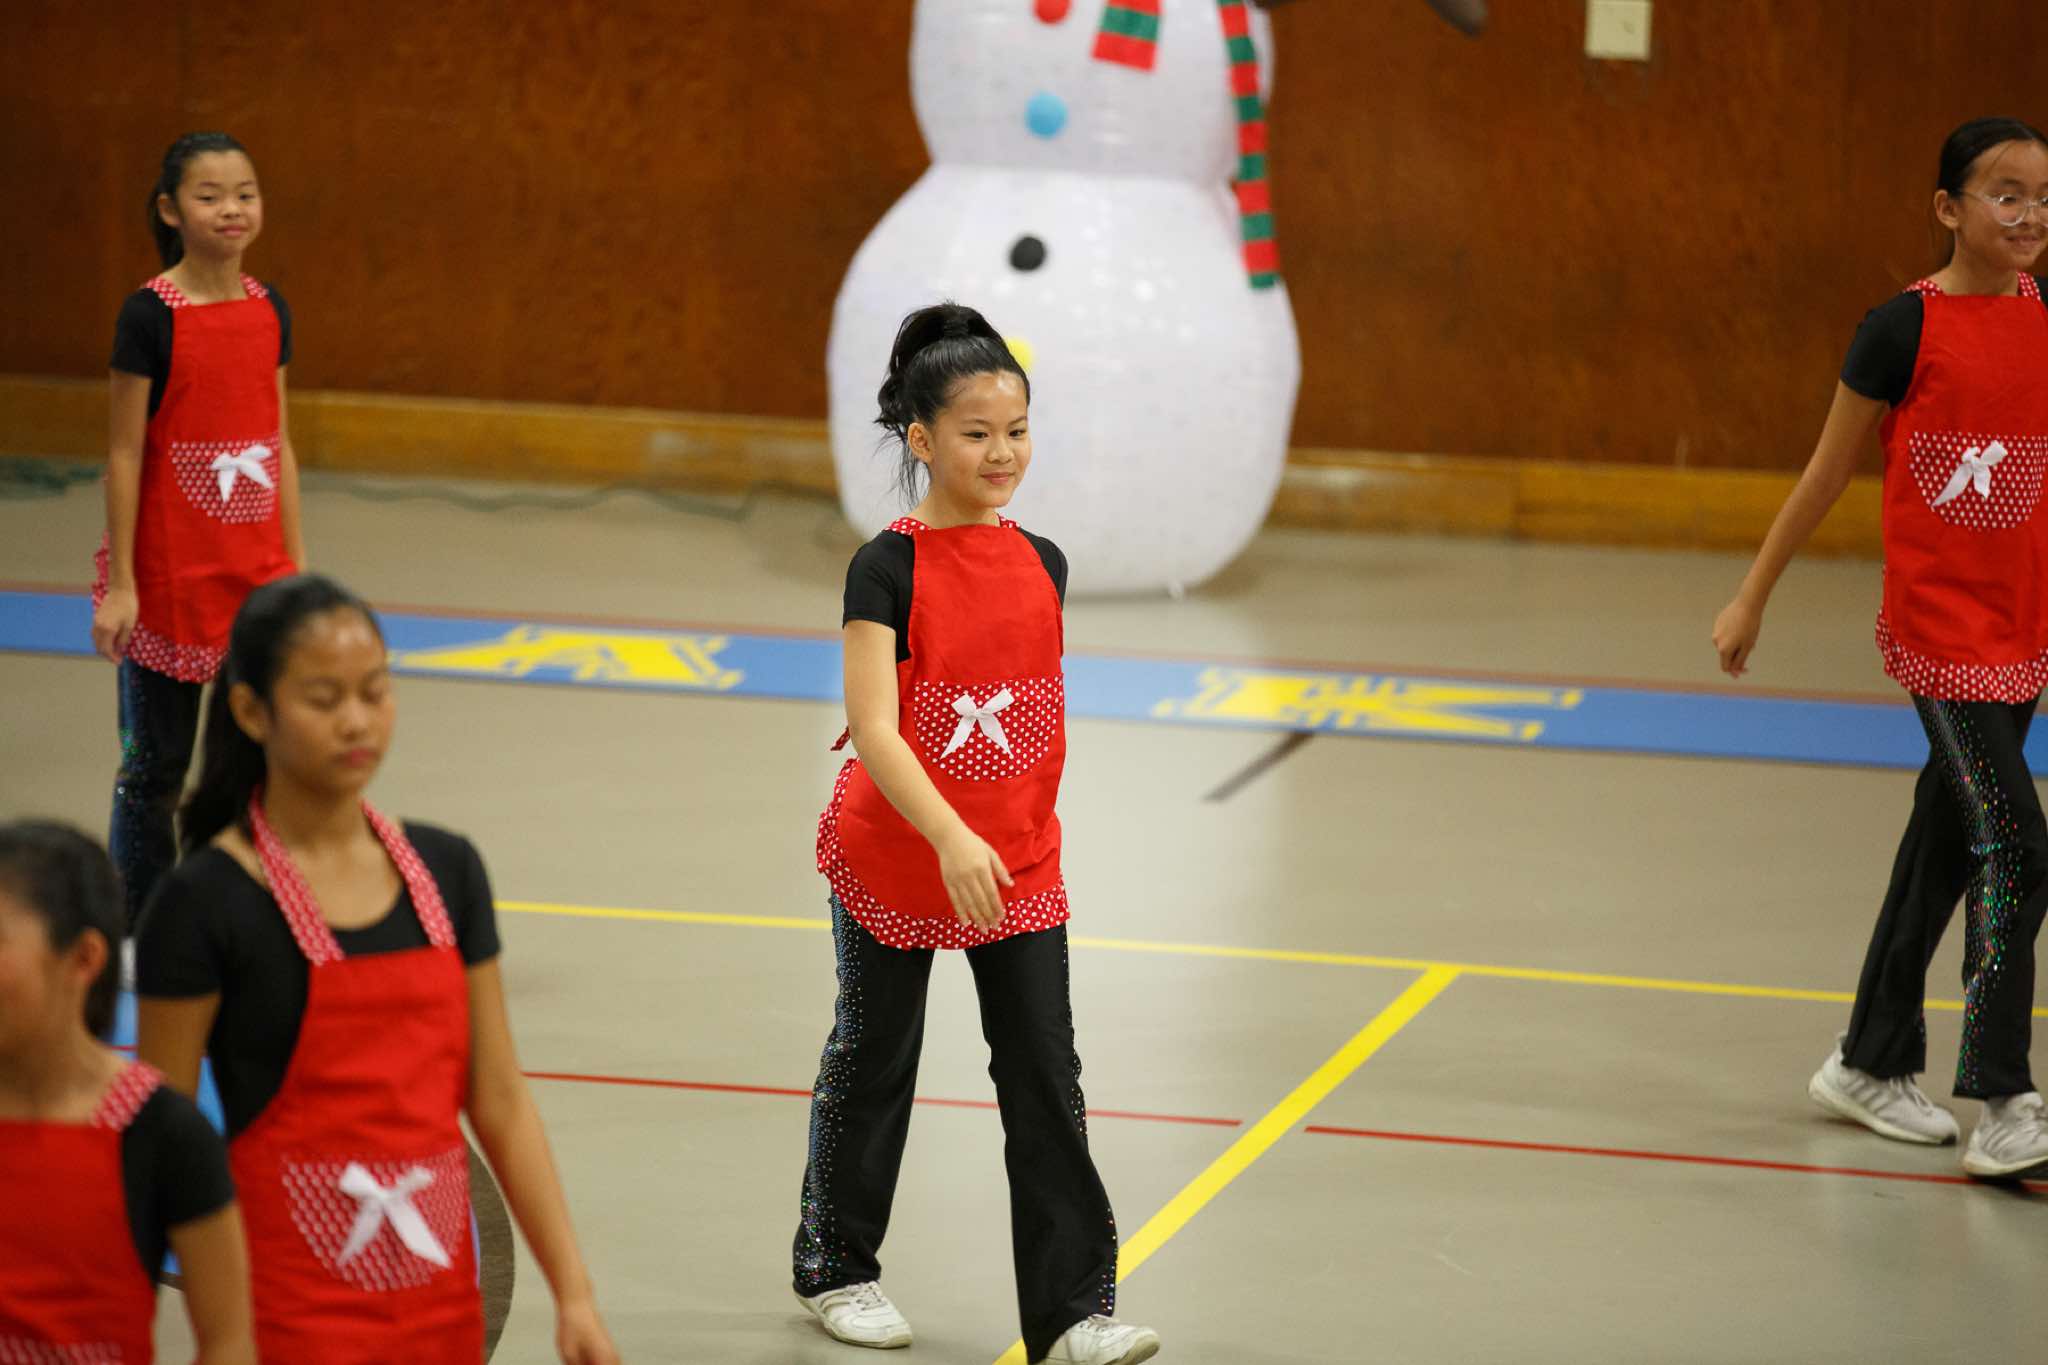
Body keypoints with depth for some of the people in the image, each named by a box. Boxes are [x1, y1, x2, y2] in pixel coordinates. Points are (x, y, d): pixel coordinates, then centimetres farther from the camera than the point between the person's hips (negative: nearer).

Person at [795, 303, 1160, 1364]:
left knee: (1047, 1083, -1)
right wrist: (951, 837, -34)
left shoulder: (1041, 564, 1)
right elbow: (873, 728, -23)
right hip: (893, 863, -4)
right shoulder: (889, 567, -15)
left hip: (1019, 870, 4)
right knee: (873, 1063, 12)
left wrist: (1025, 831, 15)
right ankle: (836, 1269, 31)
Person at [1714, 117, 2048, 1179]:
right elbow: (1830, 467, -2)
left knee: (1943, 851, 16)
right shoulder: (1906, 328, -10)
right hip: (1939, 630, -6)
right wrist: (1753, 596, 2)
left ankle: (1870, 1064, 30)